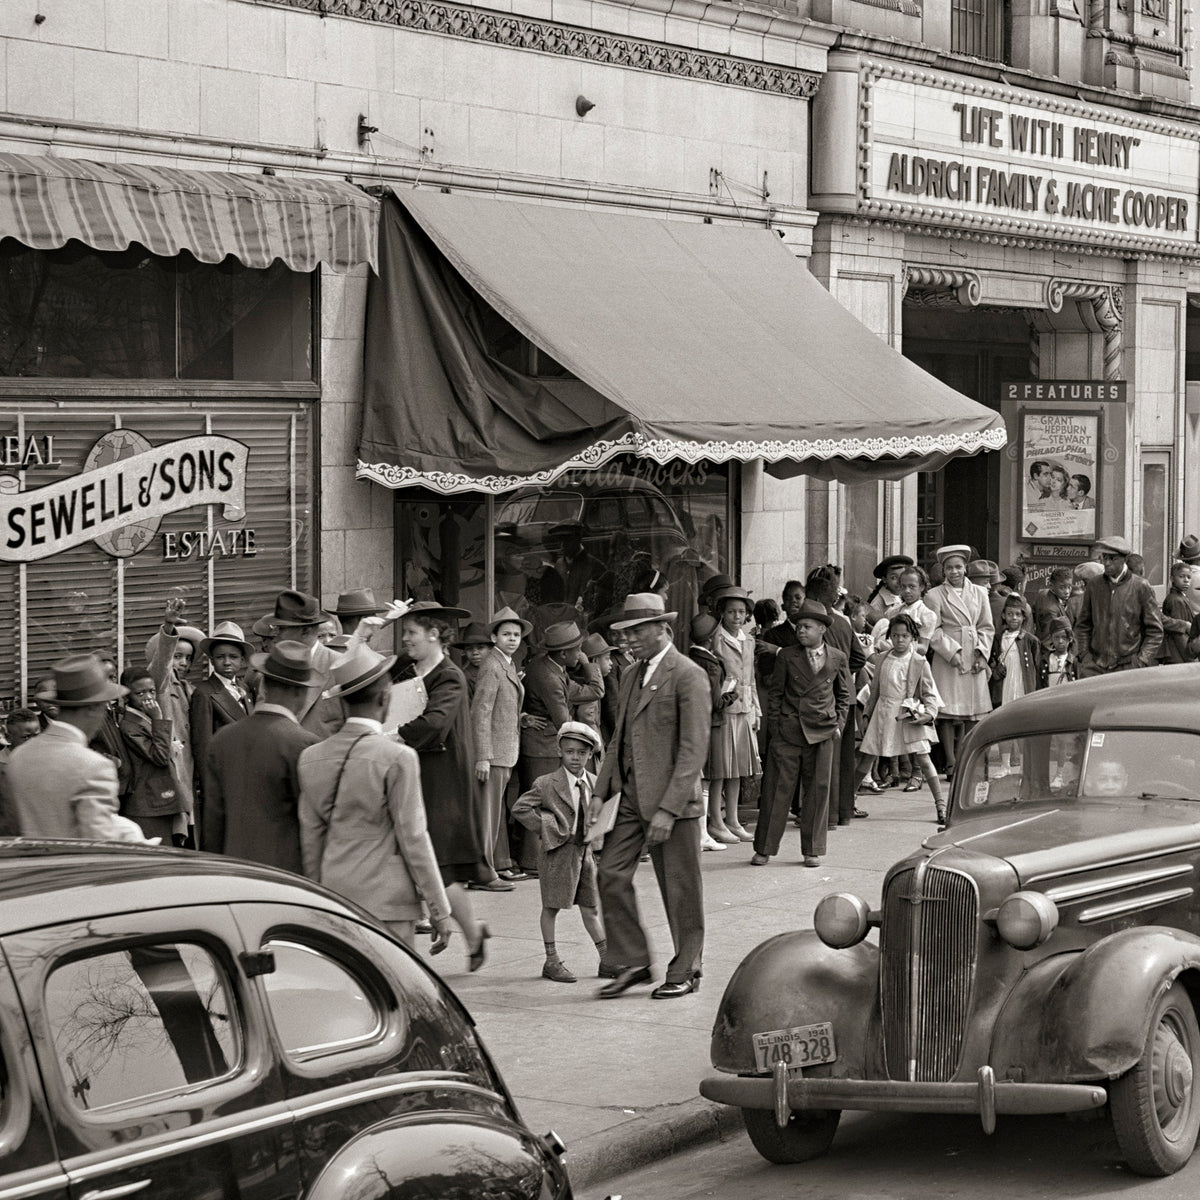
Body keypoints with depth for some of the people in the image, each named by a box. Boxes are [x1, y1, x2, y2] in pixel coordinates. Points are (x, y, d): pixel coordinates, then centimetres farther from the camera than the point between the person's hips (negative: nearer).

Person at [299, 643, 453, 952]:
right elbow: (412, 837, -9)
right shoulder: (397, 759, -11)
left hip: (334, 898, 6)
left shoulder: (311, 758, 6)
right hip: (386, 903, -6)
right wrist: (439, 909, -3)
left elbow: (310, 839, 10)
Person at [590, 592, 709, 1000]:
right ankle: (631, 963, 13)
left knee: (680, 889, 3)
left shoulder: (688, 676, -11)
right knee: (611, 875, 1)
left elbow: (694, 749, -16)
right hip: (631, 794, 7)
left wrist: (668, 809, -21)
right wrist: (601, 791, 9)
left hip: (673, 798, -7)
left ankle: (685, 971, 17)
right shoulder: (632, 677, 15)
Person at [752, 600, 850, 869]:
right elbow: (775, 693, 7)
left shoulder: (838, 659, 6)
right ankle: (764, 849, 5)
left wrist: (839, 724, 7)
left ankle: (812, 850, 13)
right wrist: (774, 725, 0)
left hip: (822, 733, 1)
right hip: (788, 732, -1)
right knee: (778, 788, -1)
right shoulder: (787, 656, 3)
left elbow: (843, 695, 17)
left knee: (818, 790, 3)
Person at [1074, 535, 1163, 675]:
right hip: (1095, 666, 2)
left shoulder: (1141, 587, 0)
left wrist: (1142, 661, -6)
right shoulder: (1093, 586, 9)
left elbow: (1155, 631, 3)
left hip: (1129, 667, -2)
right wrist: (1084, 654, 5)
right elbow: (1082, 626, 17)